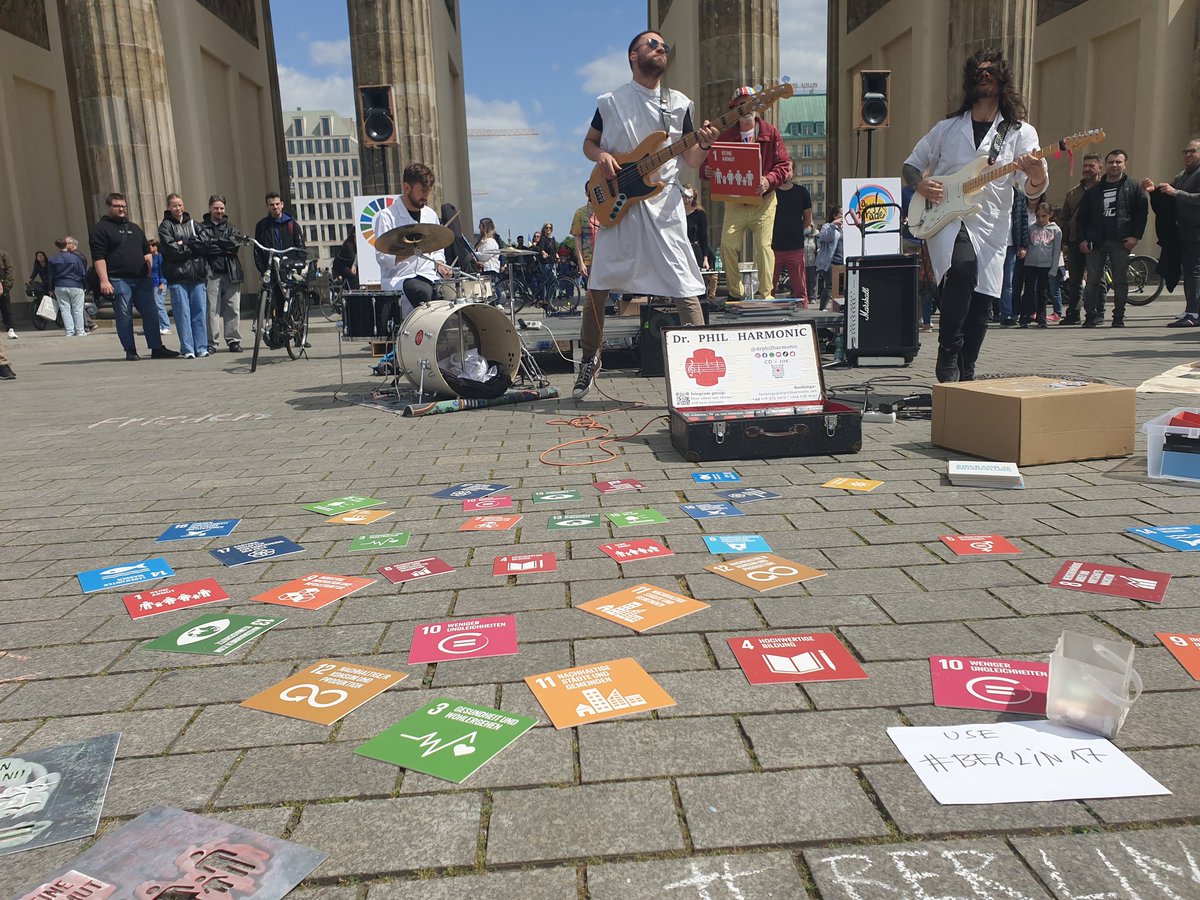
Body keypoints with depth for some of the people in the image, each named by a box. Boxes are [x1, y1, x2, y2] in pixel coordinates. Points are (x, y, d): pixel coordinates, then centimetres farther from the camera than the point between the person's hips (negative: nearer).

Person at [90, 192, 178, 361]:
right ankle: (130, 351, 2)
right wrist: (104, 281, -17)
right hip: (119, 281, -6)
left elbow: (147, 252, 24)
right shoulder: (100, 229, 1)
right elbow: (98, 257, -8)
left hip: (141, 279, 6)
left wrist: (151, 272, 12)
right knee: (124, 316, -3)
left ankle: (157, 348, 6)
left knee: (151, 314, 2)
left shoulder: (135, 228, 21)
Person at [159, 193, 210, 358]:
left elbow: (205, 245, 2)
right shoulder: (165, 226, 5)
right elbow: (171, 250, -9)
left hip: (197, 274, 3)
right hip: (177, 275, -3)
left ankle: (201, 347, 6)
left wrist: (184, 242, -7)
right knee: (182, 312, -5)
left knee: (200, 311, 1)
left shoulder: (192, 223, 16)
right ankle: (187, 349, -2)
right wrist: (193, 247, -1)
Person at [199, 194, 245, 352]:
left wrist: (215, 242, -4)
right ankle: (210, 343, -3)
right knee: (212, 309, -6)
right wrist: (225, 247, -6)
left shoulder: (230, 227, 18)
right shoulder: (202, 227, 10)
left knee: (233, 309, 0)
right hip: (212, 273, -2)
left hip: (231, 273, 2)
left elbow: (235, 243, -1)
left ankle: (234, 340, 7)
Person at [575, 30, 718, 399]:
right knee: (597, 286, 3)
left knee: (685, 287, -7)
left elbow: (691, 160, 11)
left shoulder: (679, 103, 11)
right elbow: (588, 142, 15)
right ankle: (590, 356, 21)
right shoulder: (610, 102, 7)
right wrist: (601, 155, -7)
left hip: (663, 204, 1)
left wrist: (703, 145, -11)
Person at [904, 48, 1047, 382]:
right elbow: (911, 165, 19)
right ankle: (948, 358, -23)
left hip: (990, 227, 2)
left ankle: (965, 376, 19)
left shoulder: (1021, 132, 8)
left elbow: (1033, 190, -2)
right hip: (946, 219, -1)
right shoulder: (948, 128, 13)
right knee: (963, 267, -31)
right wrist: (921, 184, -4)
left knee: (980, 309, 2)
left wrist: (1037, 177, -27)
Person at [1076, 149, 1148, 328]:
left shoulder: (1133, 187, 8)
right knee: (1092, 281, -1)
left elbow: (1142, 212, 3)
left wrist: (1136, 236, -7)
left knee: (1121, 281, 0)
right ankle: (1091, 316, 5)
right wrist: (1082, 239, 1)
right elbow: (1081, 216, 12)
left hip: (1121, 242, -2)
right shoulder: (1094, 190, 13)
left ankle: (1119, 318, 5)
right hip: (1096, 242, 2)